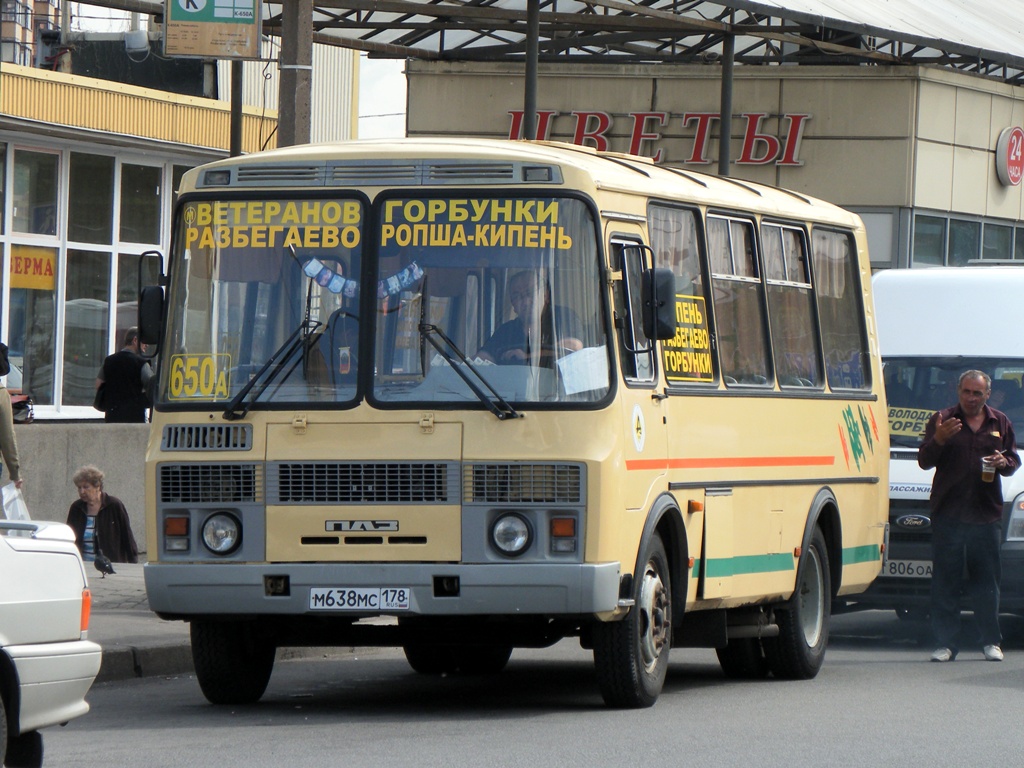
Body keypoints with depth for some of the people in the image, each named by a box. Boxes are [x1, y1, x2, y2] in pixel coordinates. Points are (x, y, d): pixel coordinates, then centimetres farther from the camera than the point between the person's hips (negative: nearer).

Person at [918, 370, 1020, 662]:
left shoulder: (1000, 423, 13)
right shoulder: (941, 420, 5)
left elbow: (1014, 460, 19)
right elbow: (924, 461, 0)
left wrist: (1003, 462, -4)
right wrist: (938, 440, -19)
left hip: (987, 514, 2)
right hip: (948, 513, -2)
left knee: (987, 583, 4)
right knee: (946, 583, -2)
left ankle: (991, 642, 12)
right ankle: (946, 643, 1)